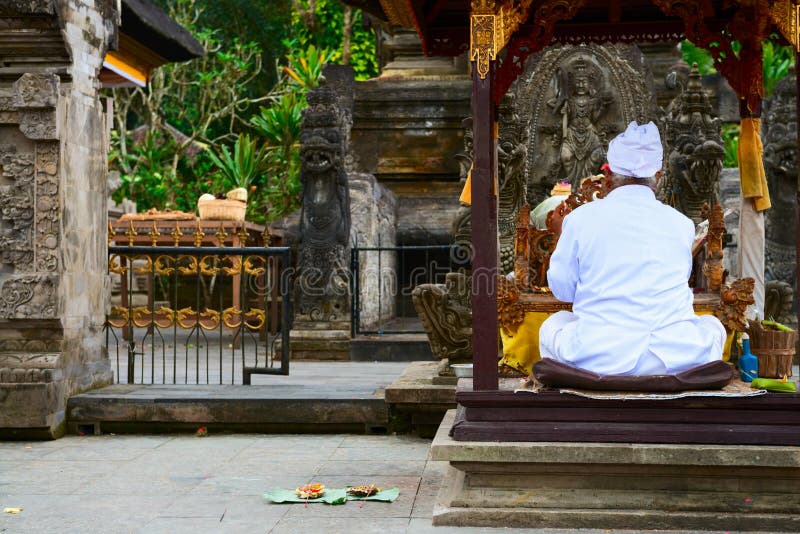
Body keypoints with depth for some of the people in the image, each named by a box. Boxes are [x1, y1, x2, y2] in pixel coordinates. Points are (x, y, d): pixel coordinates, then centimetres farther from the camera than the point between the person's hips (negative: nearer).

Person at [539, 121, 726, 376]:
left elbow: (562, 289, 9)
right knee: (712, 326, 34)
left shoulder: (581, 218, 0)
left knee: (553, 325, 32)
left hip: (597, 359, -1)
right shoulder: (681, 223, 5)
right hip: (676, 360, 1)